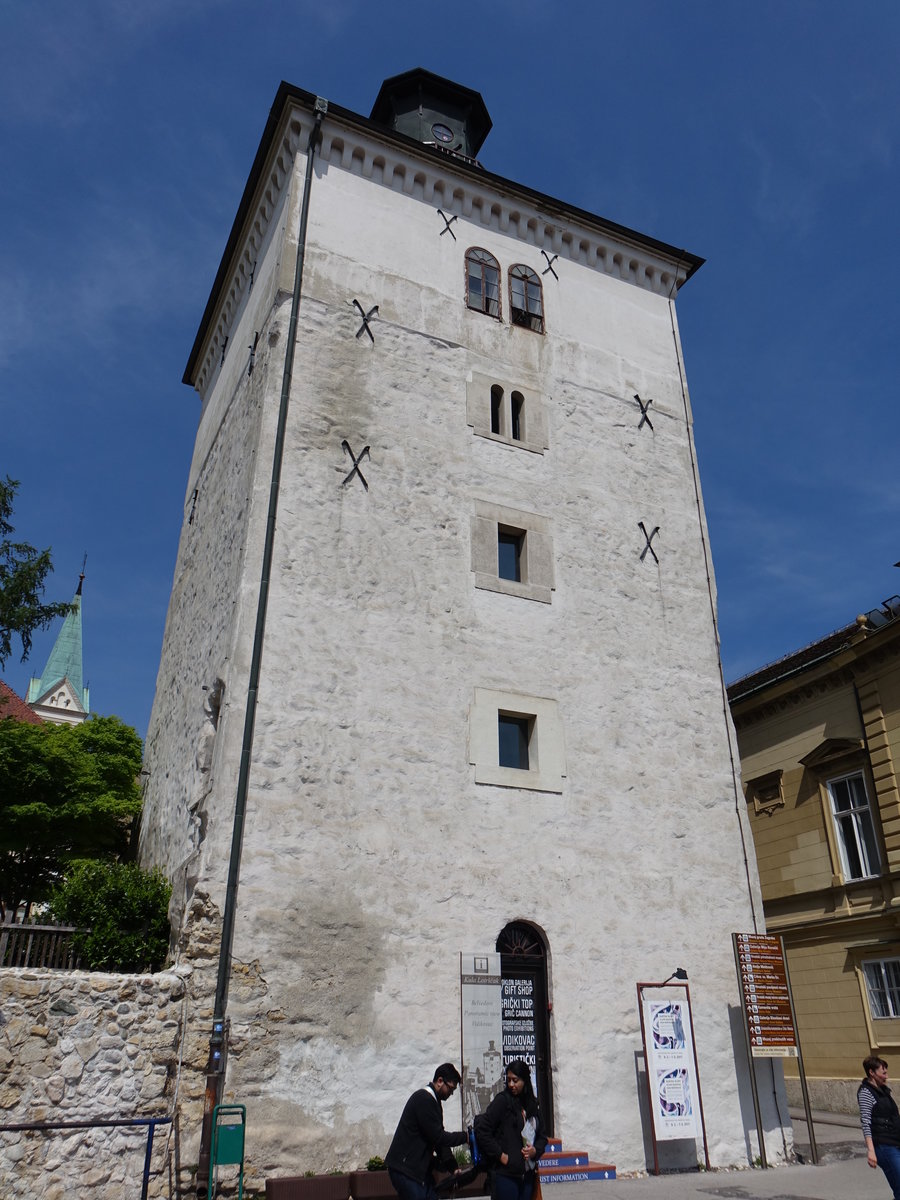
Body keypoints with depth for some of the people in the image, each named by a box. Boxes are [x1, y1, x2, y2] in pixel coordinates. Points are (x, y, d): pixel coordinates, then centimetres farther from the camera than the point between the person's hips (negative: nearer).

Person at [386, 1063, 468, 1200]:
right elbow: (437, 1137, -21)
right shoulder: (423, 1099, -19)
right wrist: (464, 1137, -11)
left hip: (421, 1168, 10)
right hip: (405, 1169, -10)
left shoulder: (433, 1101, 13)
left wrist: (452, 1167, 7)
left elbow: (439, 1137, 14)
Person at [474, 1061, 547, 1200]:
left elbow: (541, 1136, 17)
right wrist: (500, 1155, -12)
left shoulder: (531, 1104, 10)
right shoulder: (502, 1100, -8)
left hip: (528, 1174, 6)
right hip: (505, 1174, -6)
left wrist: (535, 1150, -3)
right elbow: (481, 1130, -13)